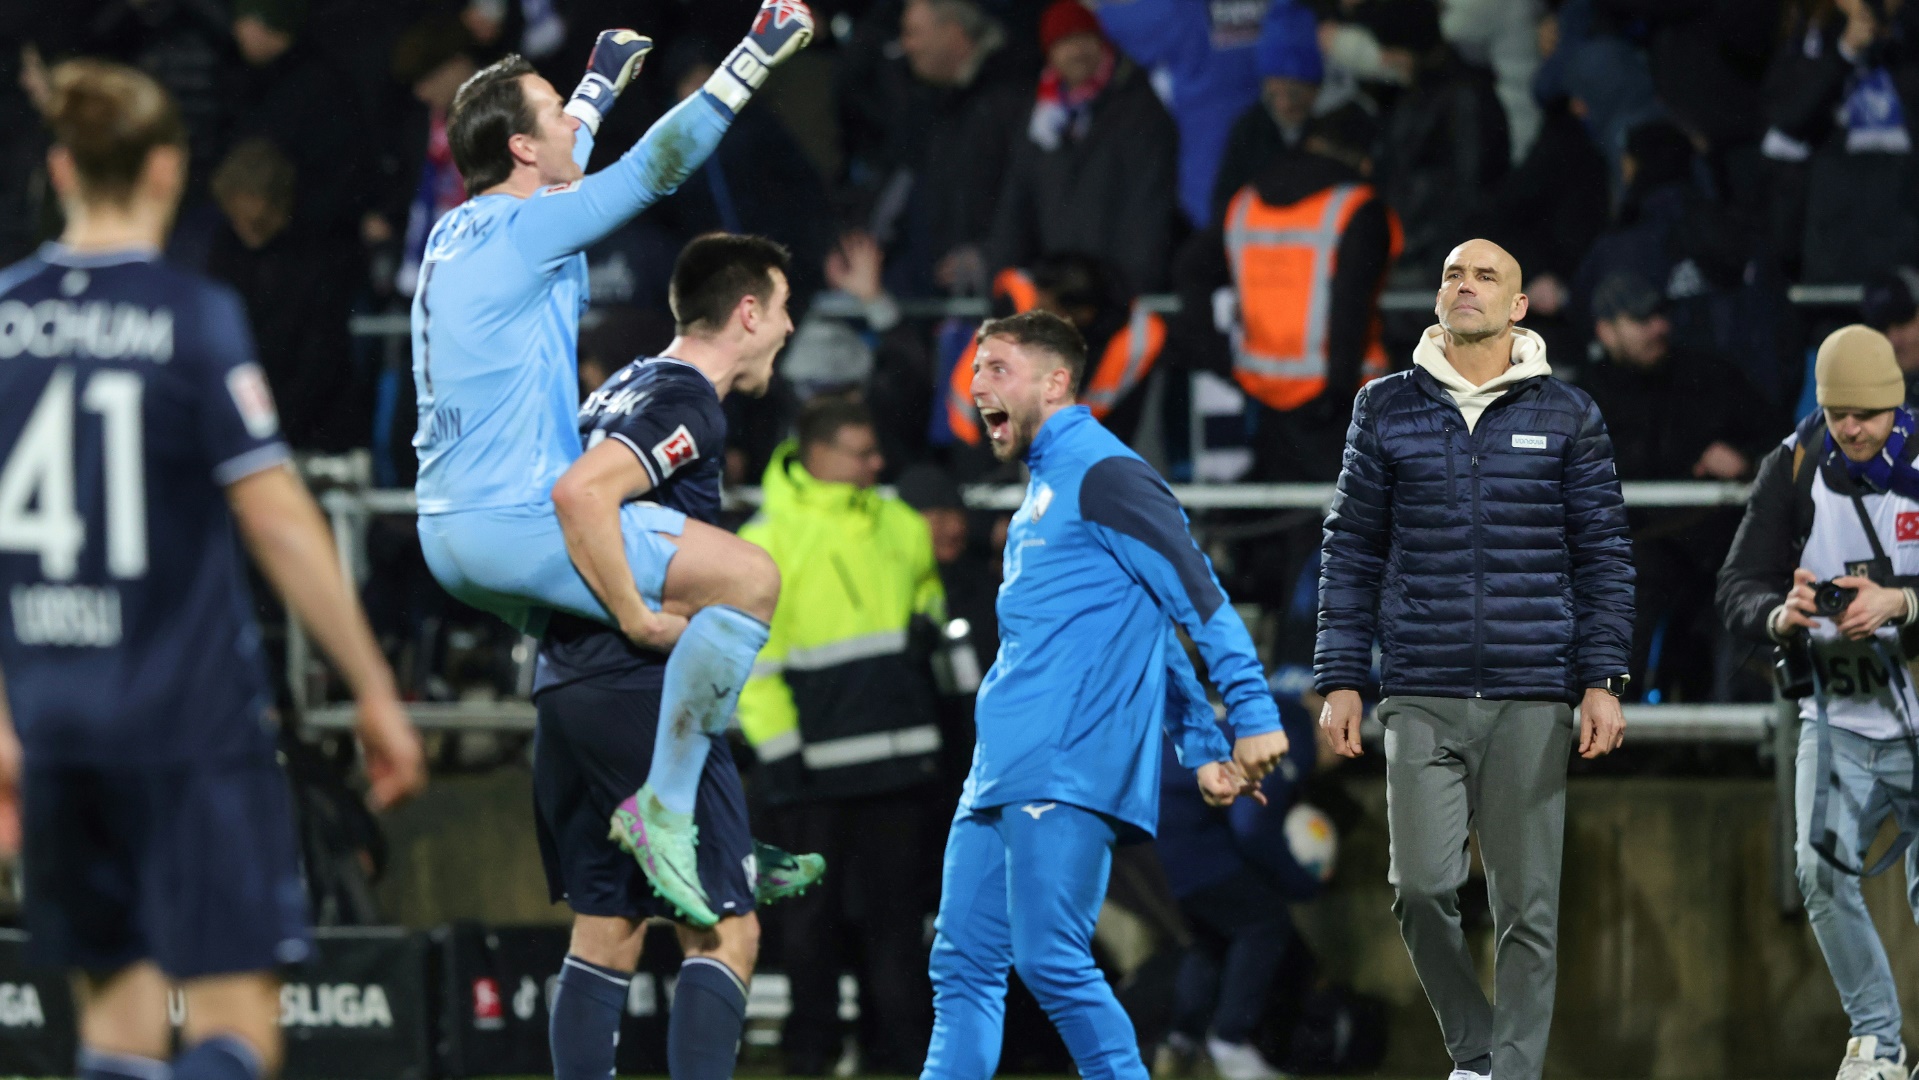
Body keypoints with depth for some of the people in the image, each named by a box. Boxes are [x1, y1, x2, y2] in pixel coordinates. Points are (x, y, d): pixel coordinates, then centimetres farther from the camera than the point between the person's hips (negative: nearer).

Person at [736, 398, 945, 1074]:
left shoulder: (896, 525, 10)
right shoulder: (769, 539, -6)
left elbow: (928, 581, 32)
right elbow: (744, 650, -6)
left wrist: (925, 622, 9)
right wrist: (778, 746, -10)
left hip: (899, 763, 4)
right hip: (816, 765, -4)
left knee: (897, 911, 6)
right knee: (812, 912, 4)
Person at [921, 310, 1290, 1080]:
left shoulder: (1104, 476, -6)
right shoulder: (1042, 494, 25)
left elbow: (1198, 597, -10)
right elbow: (1147, 635, 26)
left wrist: (1254, 718, -15)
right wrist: (1202, 748, 21)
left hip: (1069, 771, -10)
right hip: (1001, 777, 10)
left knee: (1050, 960, -15)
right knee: (963, 964, 6)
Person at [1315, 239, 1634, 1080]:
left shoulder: (1566, 417, 6)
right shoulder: (1386, 410, 9)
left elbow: (1603, 555, 7)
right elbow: (1352, 552, 10)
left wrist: (1602, 680, -3)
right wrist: (1339, 680, 4)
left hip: (1532, 700, 0)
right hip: (1421, 697, 0)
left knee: (1526, 903, -1)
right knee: (1421, 886, -9)